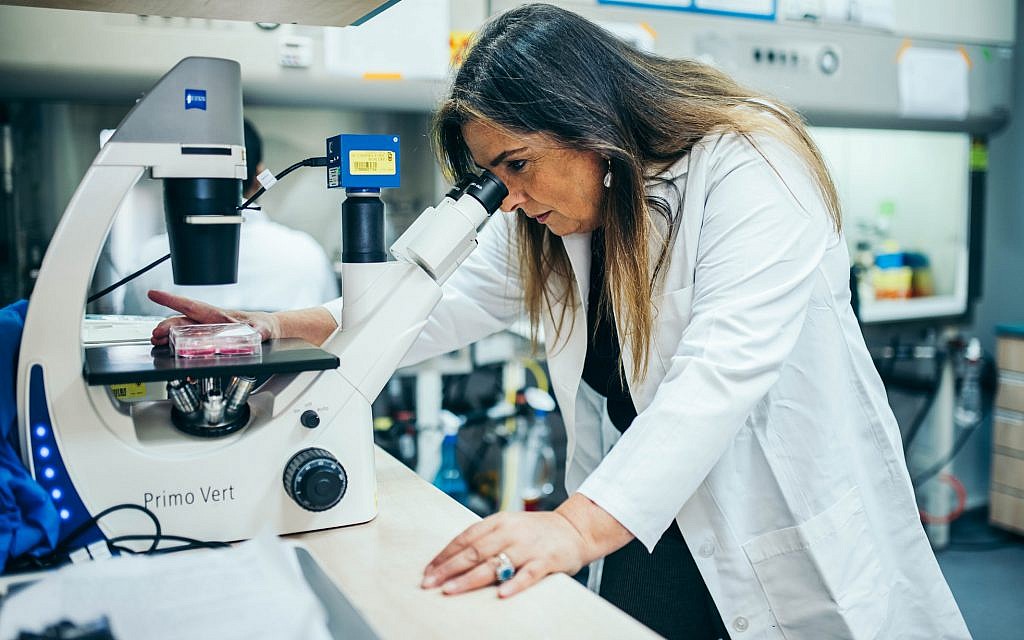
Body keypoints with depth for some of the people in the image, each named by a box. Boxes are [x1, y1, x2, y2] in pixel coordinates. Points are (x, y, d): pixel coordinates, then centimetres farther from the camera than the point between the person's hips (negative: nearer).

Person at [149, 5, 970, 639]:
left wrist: (579, 525, -37)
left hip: (797, 553, -5)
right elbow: (454, 306, 4)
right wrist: (280, 328, -4)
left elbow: (723, 369, -29)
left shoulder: (750, 170, -19)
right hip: (642, 530, 5)